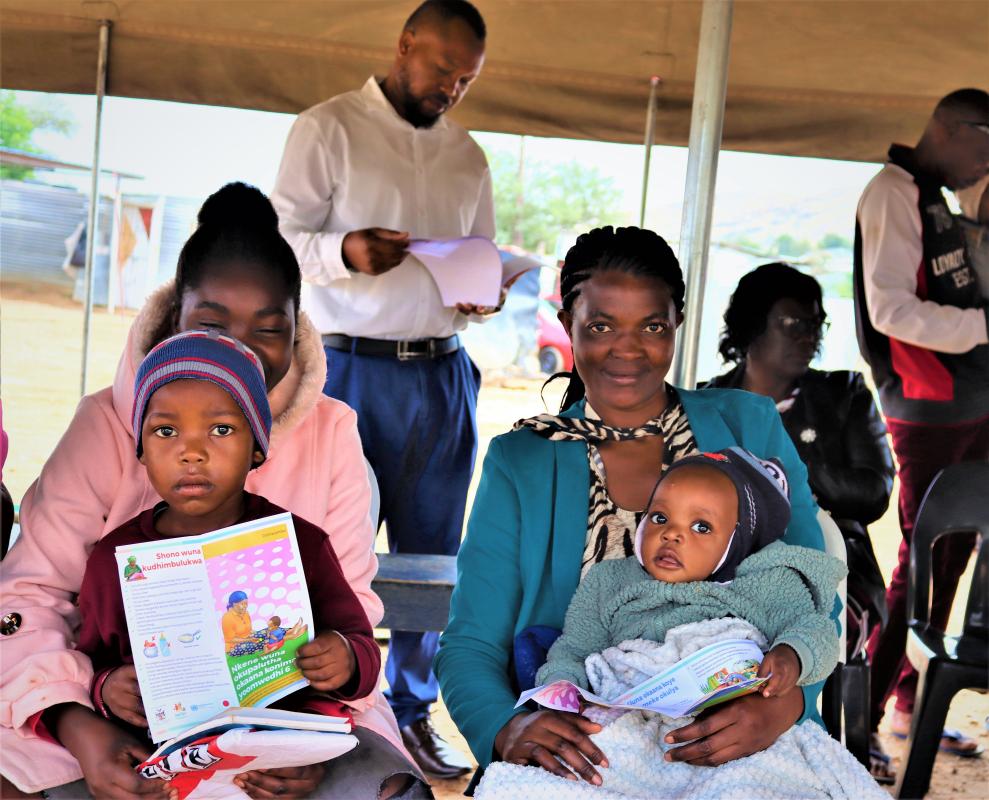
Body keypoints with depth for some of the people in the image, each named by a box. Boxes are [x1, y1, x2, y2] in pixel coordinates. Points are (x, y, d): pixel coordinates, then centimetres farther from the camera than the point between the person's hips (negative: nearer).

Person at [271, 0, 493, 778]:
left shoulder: (468, 157, 17)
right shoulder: (329, 128, 1)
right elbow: (283, 236, -5)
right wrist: (344, 250, -25)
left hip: (442, 372, 5)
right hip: (352, 366, -5)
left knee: (433, 553, 7)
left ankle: (411, 711, 19)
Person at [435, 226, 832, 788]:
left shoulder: (751, 427, 10)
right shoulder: (519, 464, 9)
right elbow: (471, 646, 4)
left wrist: (779, 704, -16)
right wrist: (510, 729, -18)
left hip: (739, 751, 0)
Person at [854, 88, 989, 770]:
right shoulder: (894, 193, -10)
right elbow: (891, 309, -20)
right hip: (929, 411, -9)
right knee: (919, 563, -5)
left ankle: (911, 705, 23)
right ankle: (858, 718, 5)